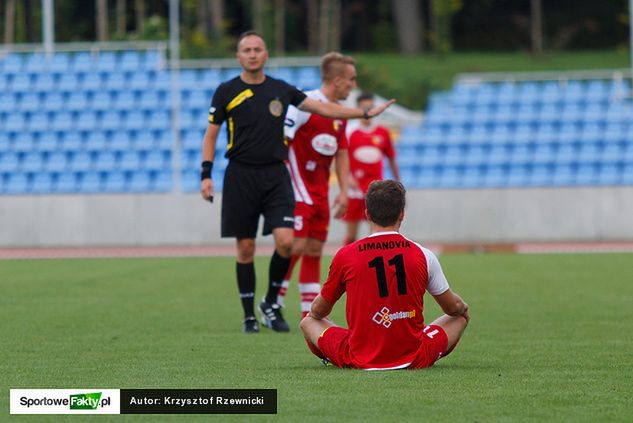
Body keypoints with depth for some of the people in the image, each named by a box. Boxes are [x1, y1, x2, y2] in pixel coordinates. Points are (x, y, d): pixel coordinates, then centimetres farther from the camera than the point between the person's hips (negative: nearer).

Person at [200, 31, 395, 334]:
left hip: (275, 175, 2)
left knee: (285, 240, -13)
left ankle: (271, 303, 8)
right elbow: (210, 135, 6)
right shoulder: (226, 92, 2)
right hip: (241, 175, -2)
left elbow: (324, 109, 13)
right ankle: (249, 315, 10)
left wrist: (366, 113, 8)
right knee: (245, 247, -1)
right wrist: (206, 175, -2)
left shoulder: (281, 90, 9)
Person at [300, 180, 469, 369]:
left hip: (359, 360, 0)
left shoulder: (345, 256, -6)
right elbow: (454, 307, 10)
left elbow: (318, 311, 9)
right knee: (460, 318, 25)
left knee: (308, 322, 24)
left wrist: (313, 313, 34)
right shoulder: (423, 255, -5)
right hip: (415, 360, 0)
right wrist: (463, 308, 35)